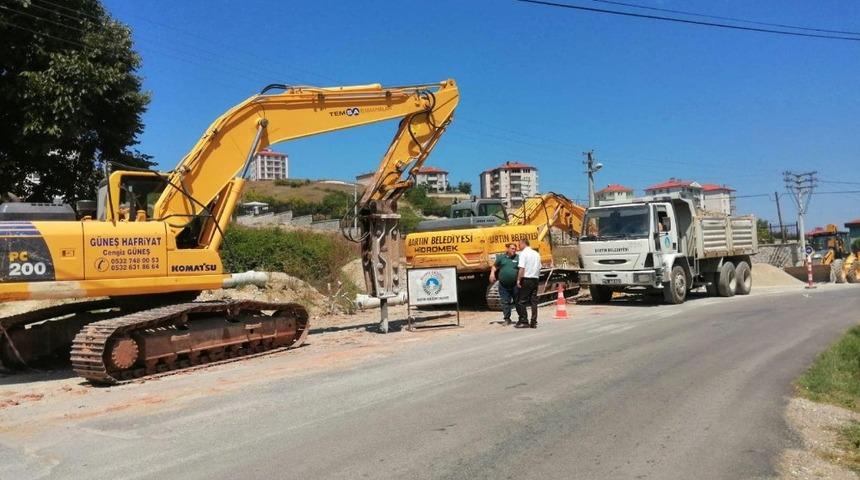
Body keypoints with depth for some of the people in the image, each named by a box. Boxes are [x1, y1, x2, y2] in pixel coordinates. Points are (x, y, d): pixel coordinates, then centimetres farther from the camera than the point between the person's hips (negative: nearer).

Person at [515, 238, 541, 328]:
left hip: (526, 279, -7)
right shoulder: (536, 254, 14)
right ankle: (533, 322, 7)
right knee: (534, 301, 7)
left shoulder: (523, 253, -8)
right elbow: (539, 268, 16)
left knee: (521, 301, 0)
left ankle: (524, 321, -2)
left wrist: (518, 280, -14)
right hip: (535, 279, 7)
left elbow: (522, 268, -16)